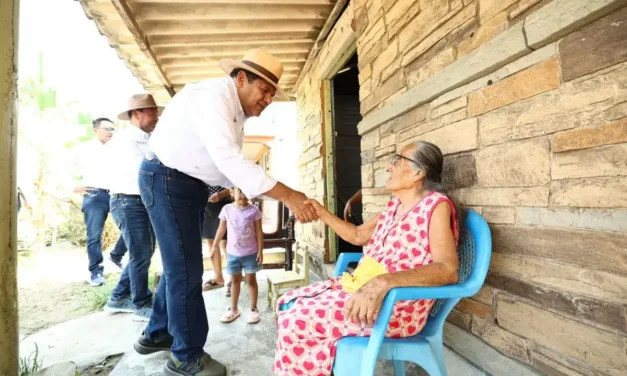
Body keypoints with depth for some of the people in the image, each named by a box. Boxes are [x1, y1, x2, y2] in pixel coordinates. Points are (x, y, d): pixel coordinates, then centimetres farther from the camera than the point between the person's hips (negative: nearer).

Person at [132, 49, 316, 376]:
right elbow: (229, 160, -34)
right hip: (166, 179, -10)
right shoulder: (213, 96, -22)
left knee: (180, 264, 17)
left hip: (191, 183, 10)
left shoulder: (237, 109, 10)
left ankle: (157, 334, 36)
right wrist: (287, 195, -36)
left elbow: (231, 161, 9)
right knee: (186, 268, -4)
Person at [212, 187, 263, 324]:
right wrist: (215, 246, 10)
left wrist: (260, 250, -8)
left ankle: (253, 309, 22)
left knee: (251, 279, 9)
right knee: (235, 280, 15)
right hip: (233, 253, 2)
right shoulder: (226, 209, -6)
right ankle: (233, 309, 29)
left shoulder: (254, 210, -10)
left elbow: (259, 231, -6)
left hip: (250, 252, -2)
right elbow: (222, 229, 5)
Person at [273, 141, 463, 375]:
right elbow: (358, 236, 21)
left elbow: (448, 270, -25)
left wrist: (382, 283, -39)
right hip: (361, 287, 9)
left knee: (294, 322, -16)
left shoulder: (436, 205, -13)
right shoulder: (395, 205, 13)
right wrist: (321, 213, 10)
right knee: (288, 303, 4)